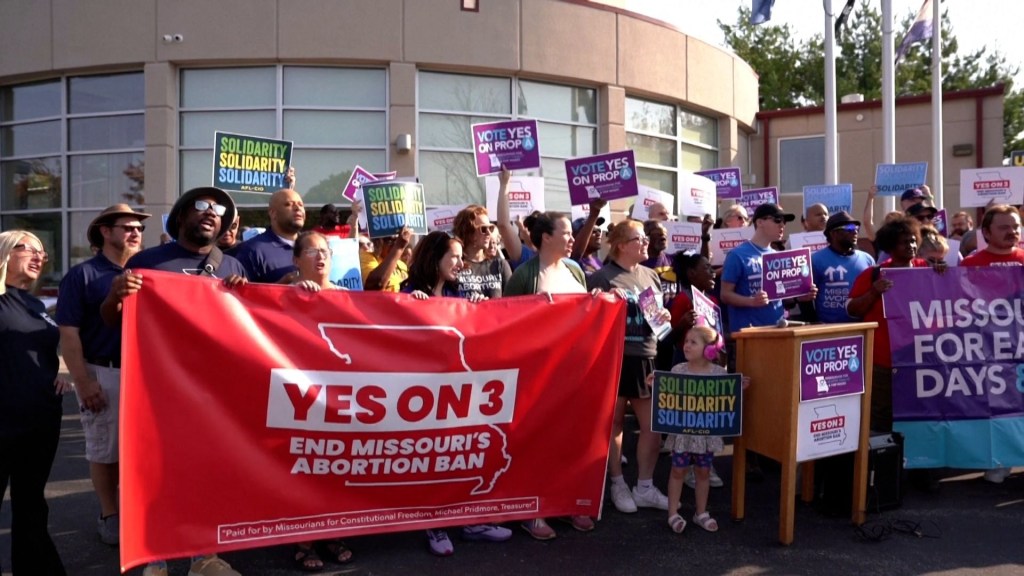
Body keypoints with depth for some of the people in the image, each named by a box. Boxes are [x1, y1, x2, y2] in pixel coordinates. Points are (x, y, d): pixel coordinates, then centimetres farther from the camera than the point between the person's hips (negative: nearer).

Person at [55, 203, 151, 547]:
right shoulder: (82, 275, -3)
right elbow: (69, 334, -8)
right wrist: (83, 382, -13)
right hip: (104, 374, -4)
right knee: (105, 449, 8)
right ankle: (110, 515, 22)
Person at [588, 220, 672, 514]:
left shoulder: (650, 276, 11)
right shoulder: (601, 277, -7)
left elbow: (660, 312, 22)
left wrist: (665, 317, 1)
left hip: (645, 358, 6)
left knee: (653, 425, 7)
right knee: (614, 423, 8)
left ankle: (645, 487, 22)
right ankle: (618, 485, 24)